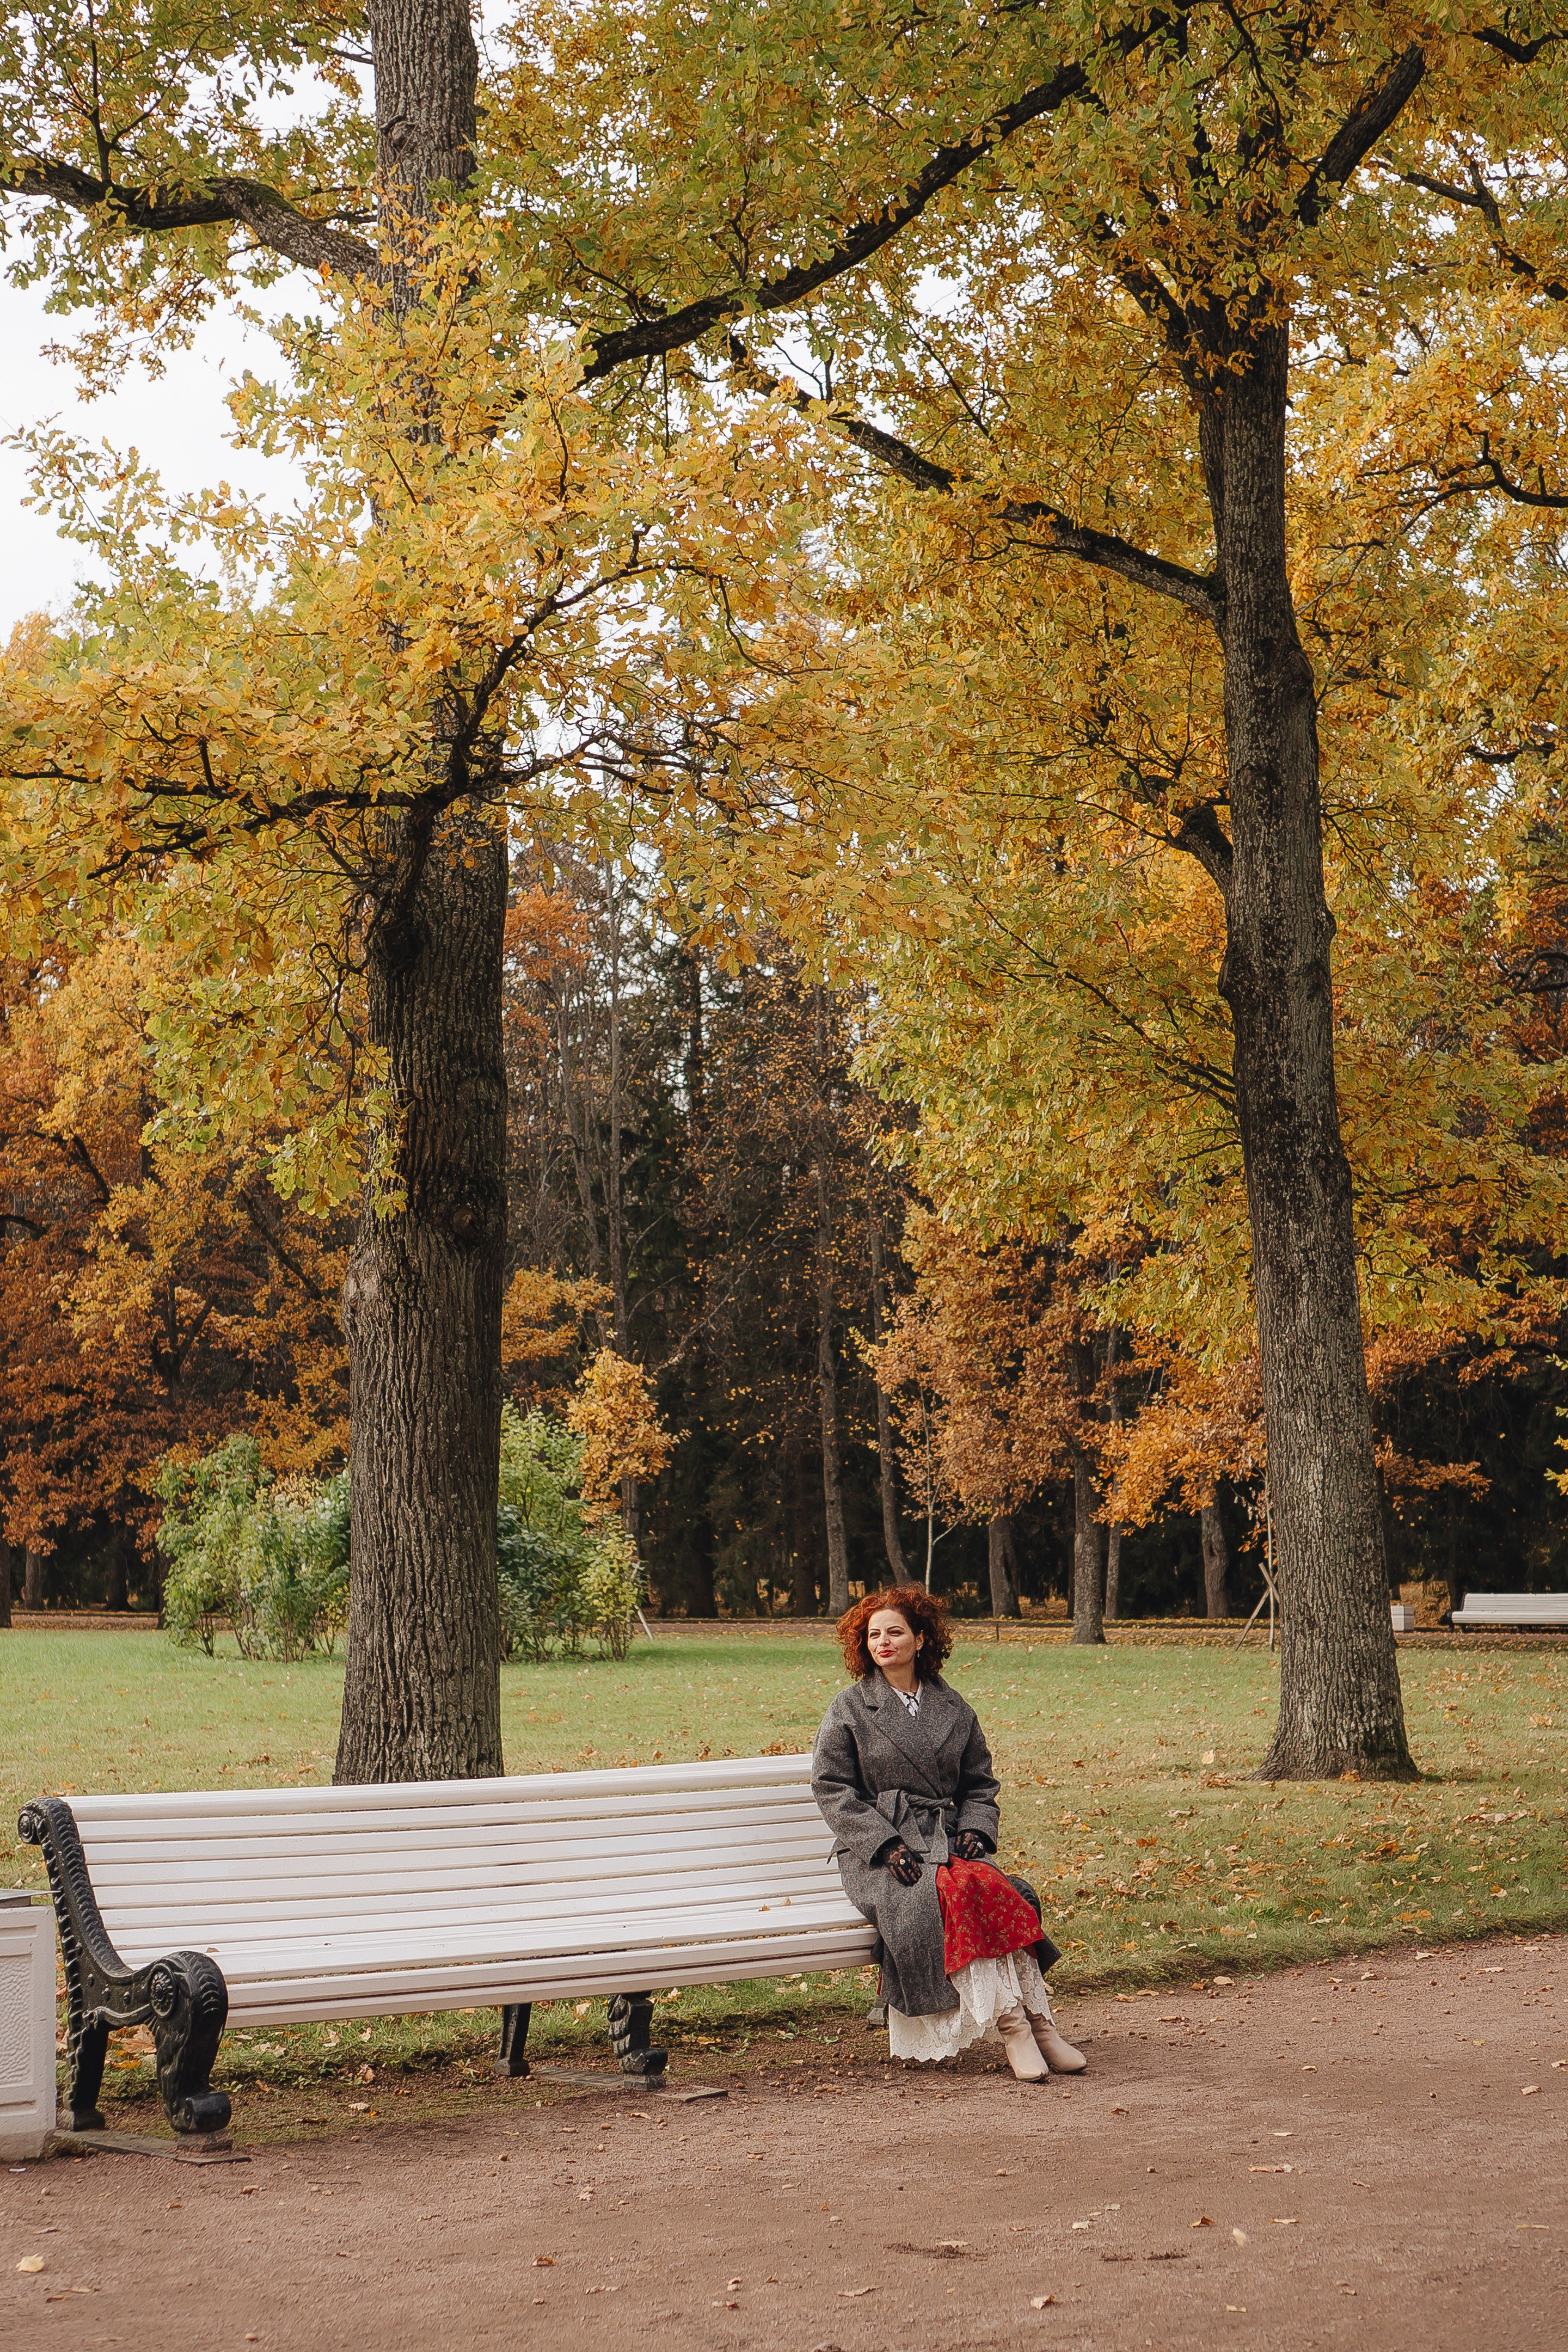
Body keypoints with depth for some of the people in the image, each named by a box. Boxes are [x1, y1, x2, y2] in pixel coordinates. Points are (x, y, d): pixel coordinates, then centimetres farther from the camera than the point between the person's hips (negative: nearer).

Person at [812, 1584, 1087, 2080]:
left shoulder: (952, 1708, 16)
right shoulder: (850, 1708, 7)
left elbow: (980, 1785, 20)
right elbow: (832, 1788, 1)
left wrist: (975, 1830, -2)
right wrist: (886, 1843, -12)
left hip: (945, 1837, 3)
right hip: (875, 1851, -3)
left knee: (1006, 1892, -30)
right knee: (947, 1891, -35)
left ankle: (1035, 2024, -30)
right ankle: (1012, 2024, -31)